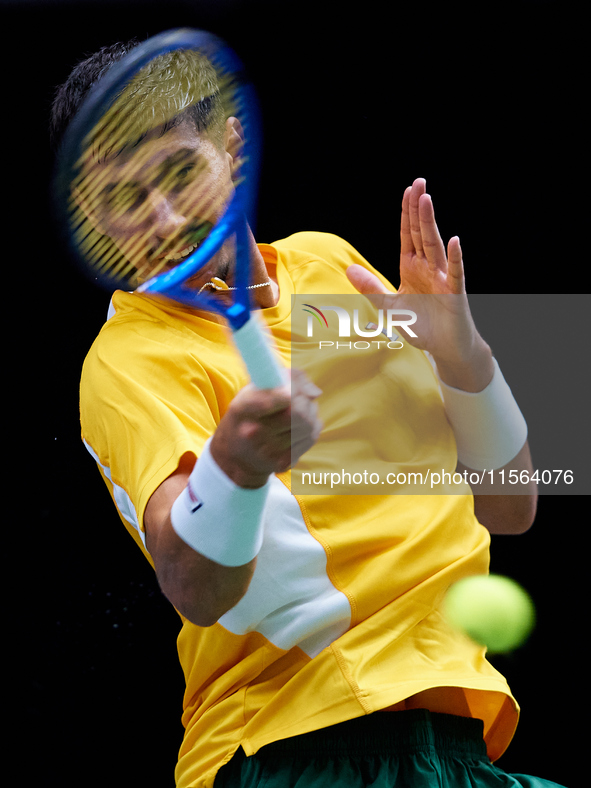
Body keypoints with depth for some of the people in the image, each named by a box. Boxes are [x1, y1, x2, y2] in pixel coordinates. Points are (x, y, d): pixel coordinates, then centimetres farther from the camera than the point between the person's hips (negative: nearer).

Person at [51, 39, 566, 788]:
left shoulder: (327, 263, 16)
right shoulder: (128, 359, -3)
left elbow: (509, 506, 16)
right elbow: (196, 592, -21)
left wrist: (459, 354, -2)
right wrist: (233, 463, -41)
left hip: (449, 723, 7)